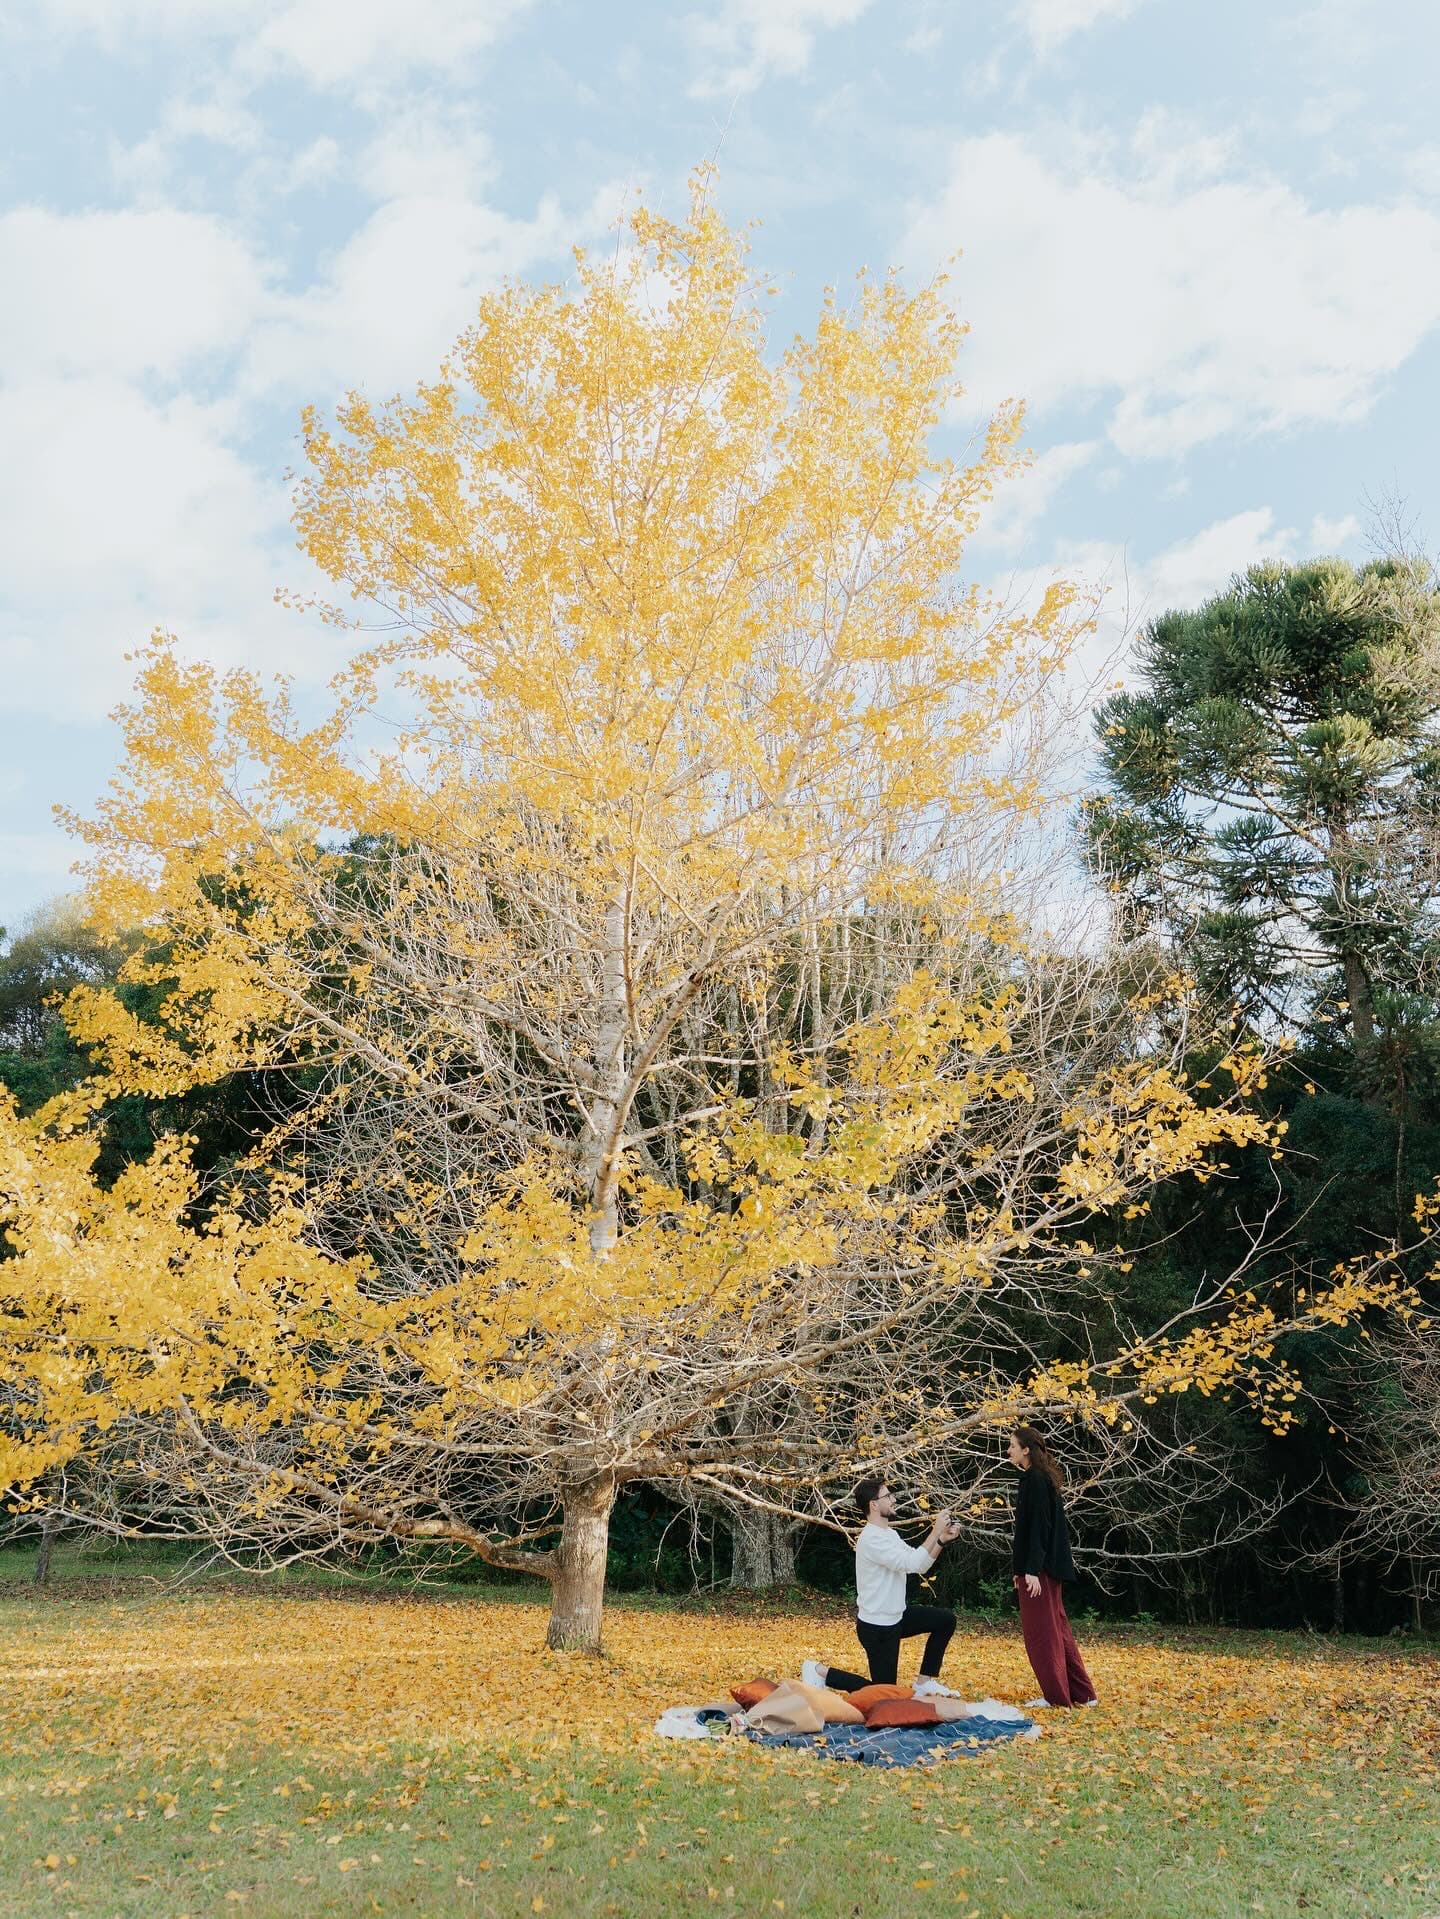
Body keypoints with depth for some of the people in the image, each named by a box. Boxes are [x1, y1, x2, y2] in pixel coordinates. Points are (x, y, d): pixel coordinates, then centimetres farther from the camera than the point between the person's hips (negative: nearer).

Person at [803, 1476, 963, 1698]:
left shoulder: (889, 1533, 8)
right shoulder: (872, 1538, -25)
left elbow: (921, 1564, 10)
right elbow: (913, 1563, -31)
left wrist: (941, 1540, -4)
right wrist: (935, 1532, -26)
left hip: (894, 1617, 10)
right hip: (877, 1627, -10)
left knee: (945, 1619, 11)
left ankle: (925, 1682, 16)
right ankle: (820, 1671, 8)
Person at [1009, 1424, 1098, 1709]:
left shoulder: (1035, 1480, -15)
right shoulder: (1038, 1478, 14)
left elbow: (1039, 1526, -20)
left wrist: (1031, 1570, -23)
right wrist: (1023, 1568, 21)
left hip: (1038, 1568, -10)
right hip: (1045, 1566, 10)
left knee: (1042, 1630, -1)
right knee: (1055, 1628, 13)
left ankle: (1055, 1694, 6)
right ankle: (1082, 1693, 17)